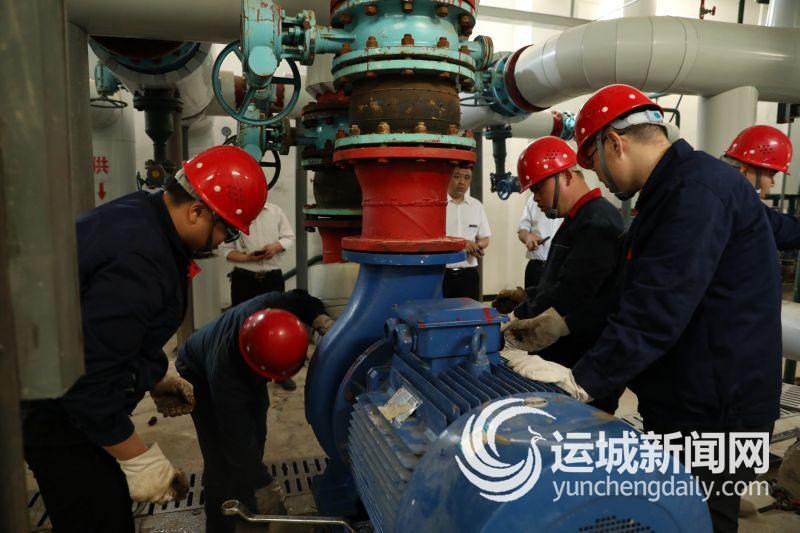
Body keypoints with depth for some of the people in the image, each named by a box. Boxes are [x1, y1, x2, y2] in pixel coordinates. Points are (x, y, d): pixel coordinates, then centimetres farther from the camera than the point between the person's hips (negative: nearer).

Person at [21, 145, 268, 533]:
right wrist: (139, 460, -19)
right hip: (53, 409, -10)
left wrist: (155, 378, 16)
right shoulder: (139, 260, -31)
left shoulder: (140, 212, 2)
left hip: (76, 386, 10)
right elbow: (91, 379, -29)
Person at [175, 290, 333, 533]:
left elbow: (302, 300, -16)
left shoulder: (272, 306, -40)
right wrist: (264, 486, -28)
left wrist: (324, 323, -35)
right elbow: (239, 443, -35)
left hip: (244, 369, 5)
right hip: (200, 374, -5)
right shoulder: (225, 376, -46)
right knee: (223, 457, -12)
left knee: (255, 438, 7)